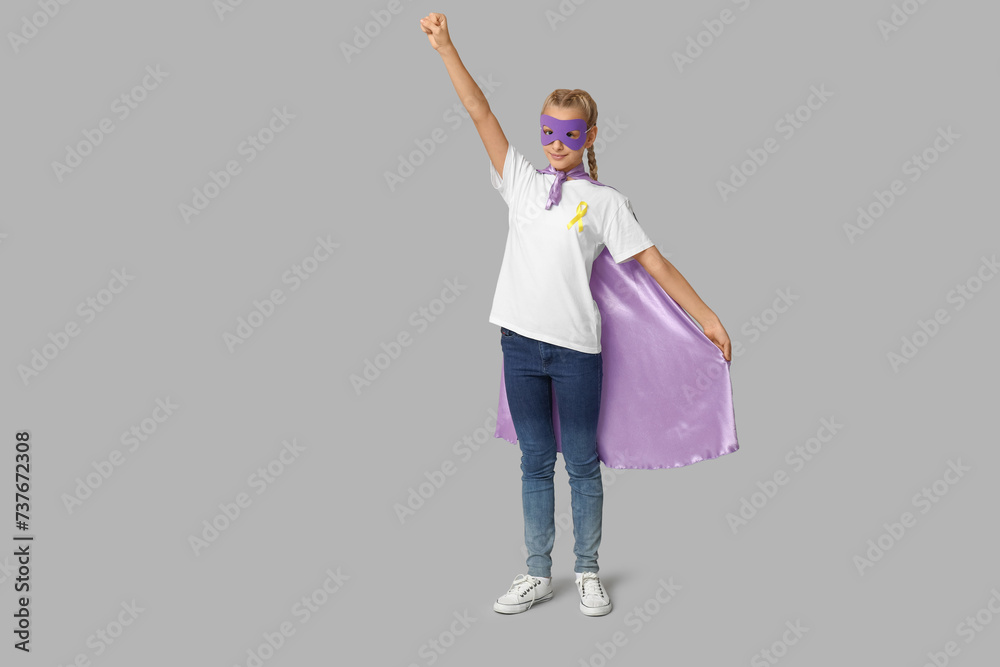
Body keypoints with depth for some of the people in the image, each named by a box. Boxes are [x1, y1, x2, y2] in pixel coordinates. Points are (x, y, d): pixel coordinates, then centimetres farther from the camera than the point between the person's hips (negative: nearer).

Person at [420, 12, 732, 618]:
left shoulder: (605, 201, 1)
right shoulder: (523, 182, 9)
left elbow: (653, 261, 0)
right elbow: (483, 115, 3)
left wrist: (707, 316, -3)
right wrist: (447, 49, -3)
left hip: (575, 346, -3)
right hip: (521, 340, 3)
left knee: (582, 462, 7)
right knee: (535, 461, 11)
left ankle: (589, 572, 22)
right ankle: (539, 575, 22)